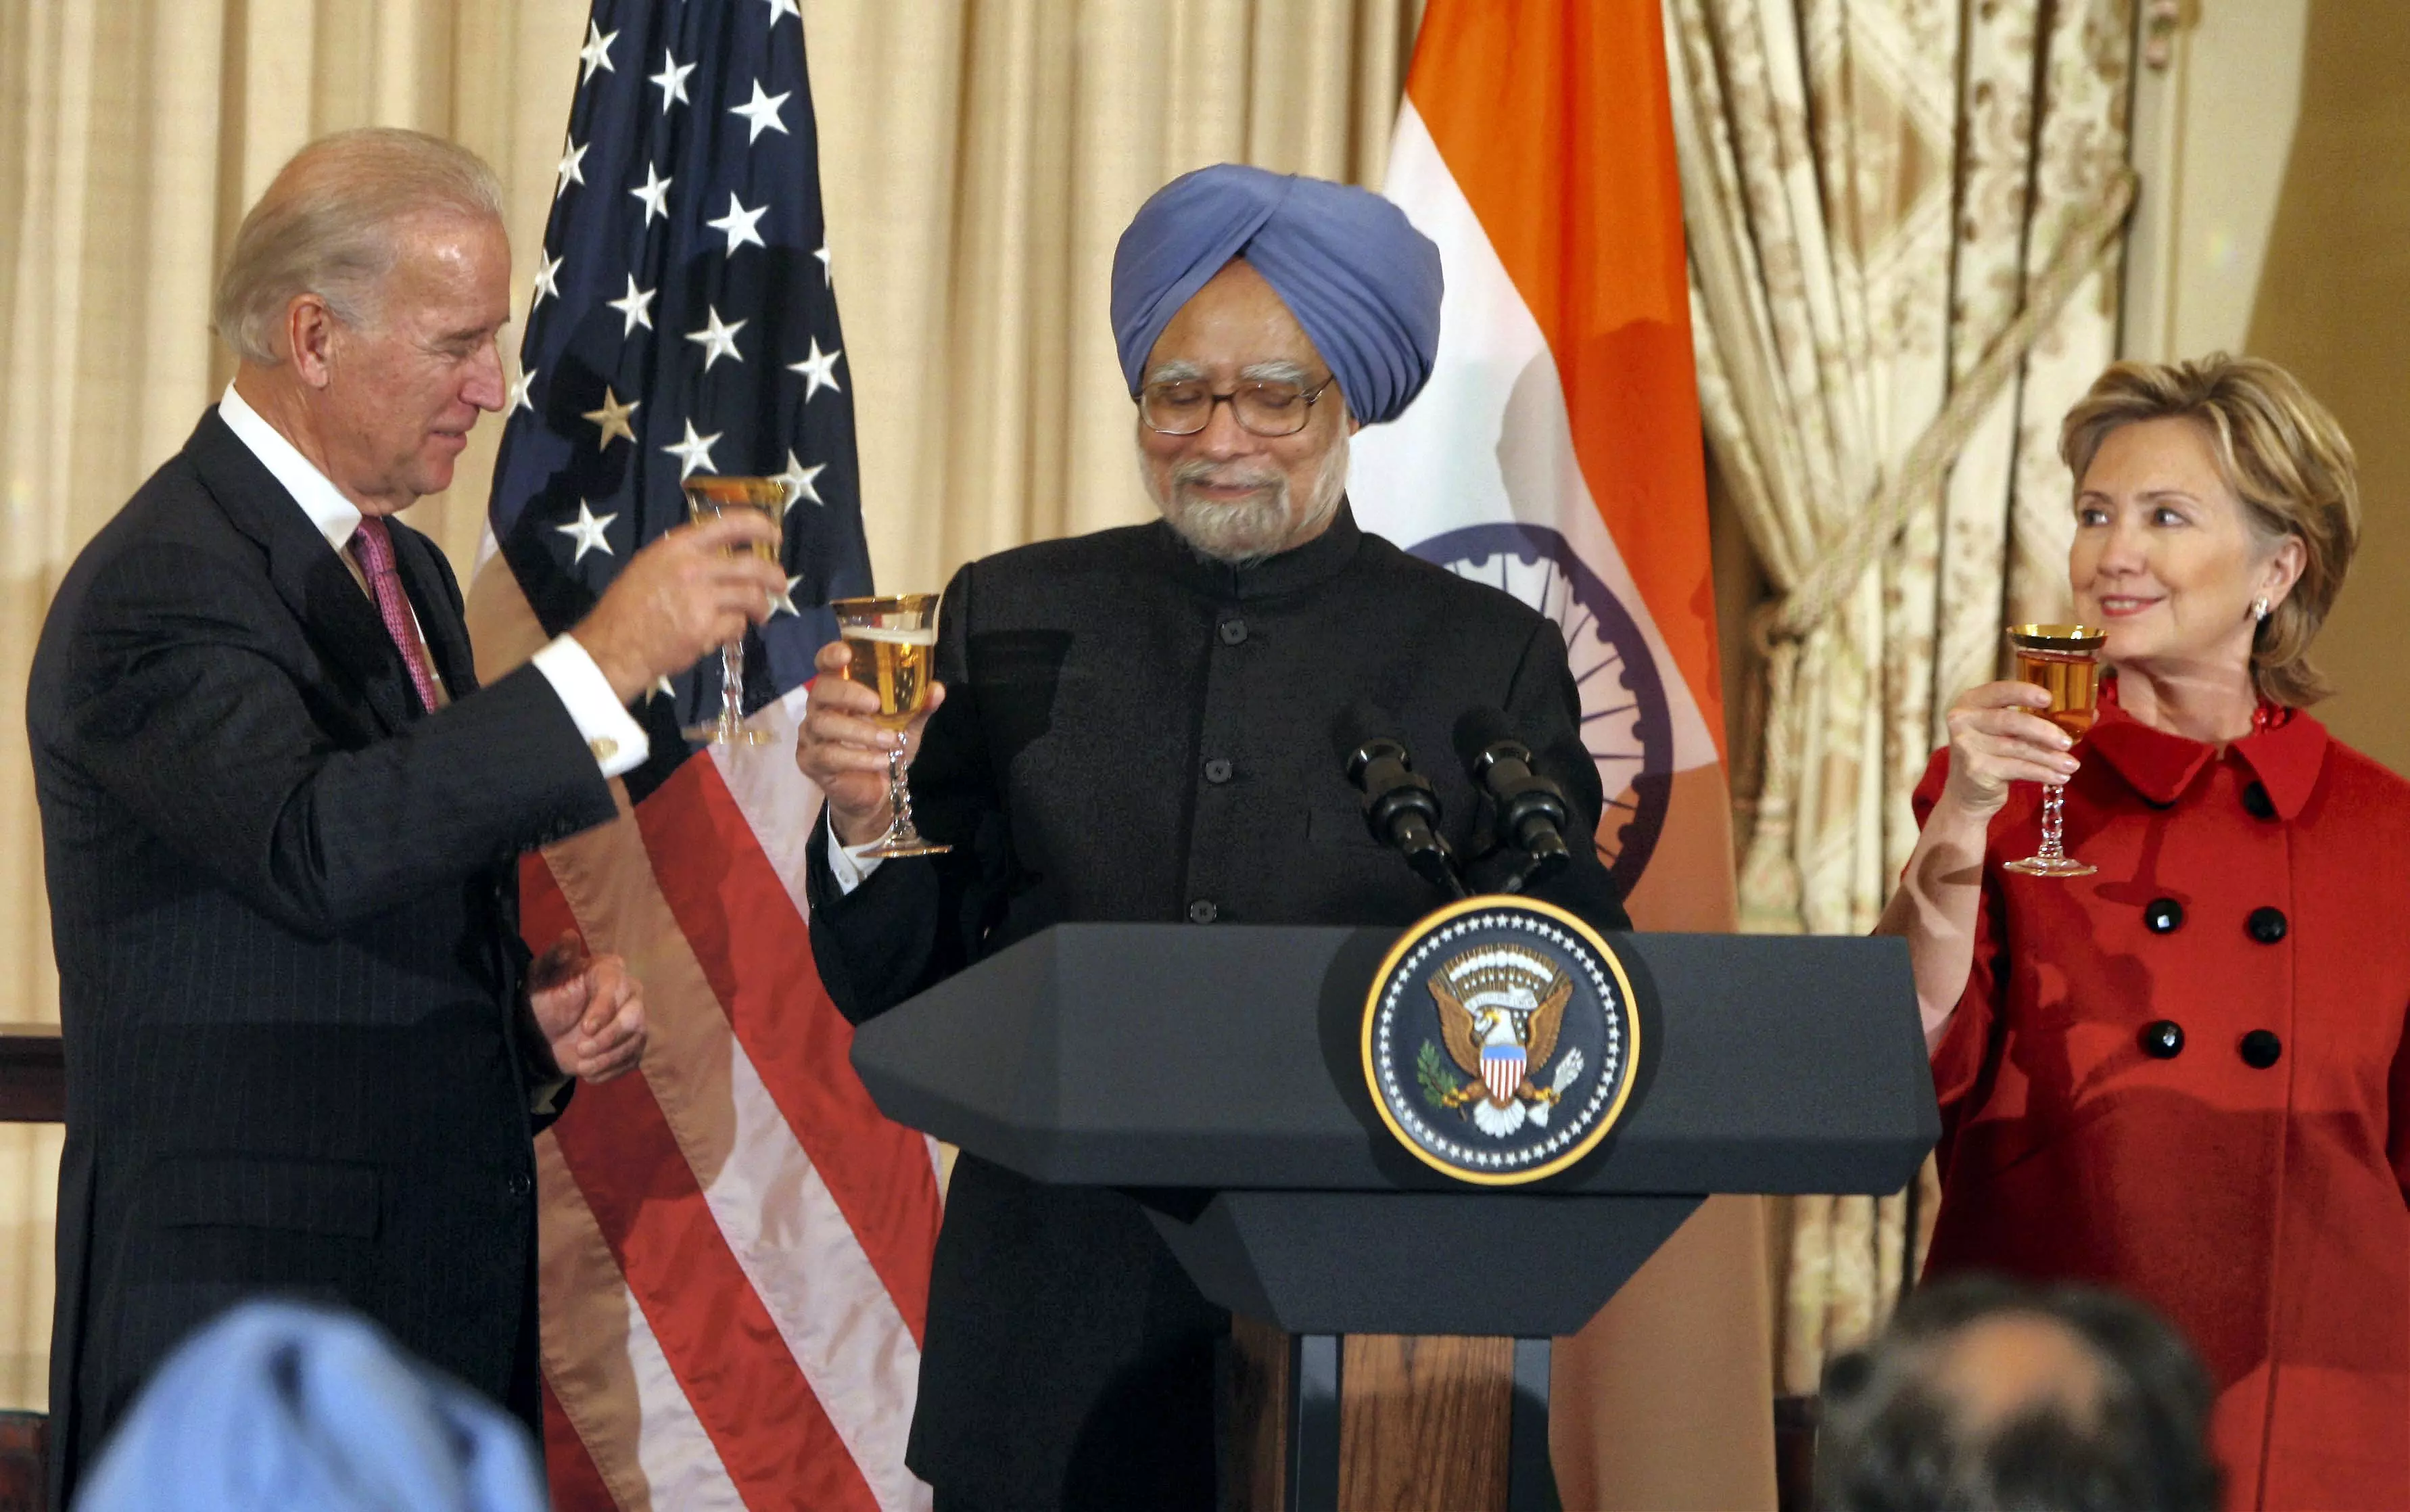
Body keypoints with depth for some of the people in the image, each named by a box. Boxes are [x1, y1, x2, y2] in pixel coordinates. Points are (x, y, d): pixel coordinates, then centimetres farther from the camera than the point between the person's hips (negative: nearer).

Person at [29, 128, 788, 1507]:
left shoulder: (405, 573, 16)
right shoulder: (157, 588, -13)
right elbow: (315, 850, -31)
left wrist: (540, 1006, 5)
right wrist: (607, 661, -30)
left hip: (450, 1279, 8)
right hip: (248, 1301, -8)